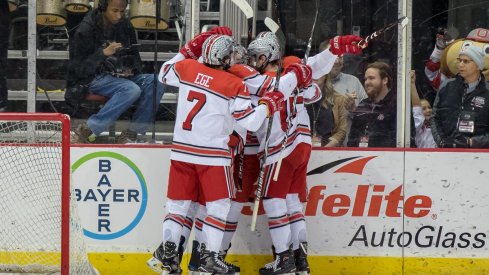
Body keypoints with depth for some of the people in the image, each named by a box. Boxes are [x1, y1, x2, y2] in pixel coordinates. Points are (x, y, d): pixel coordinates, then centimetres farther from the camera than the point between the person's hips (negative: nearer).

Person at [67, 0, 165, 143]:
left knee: (155, 82, -18)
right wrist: (103, 53, -22)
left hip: (121, 76, 7)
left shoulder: (125, 25, 8)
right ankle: (87, 130, -29)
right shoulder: (87, 28, -10)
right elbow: (77, 67, -11)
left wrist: (130, 70, -3)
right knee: (131, 89, -33)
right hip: (93, 78, -7)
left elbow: (134, 56, 21)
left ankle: (131, 133, -21)